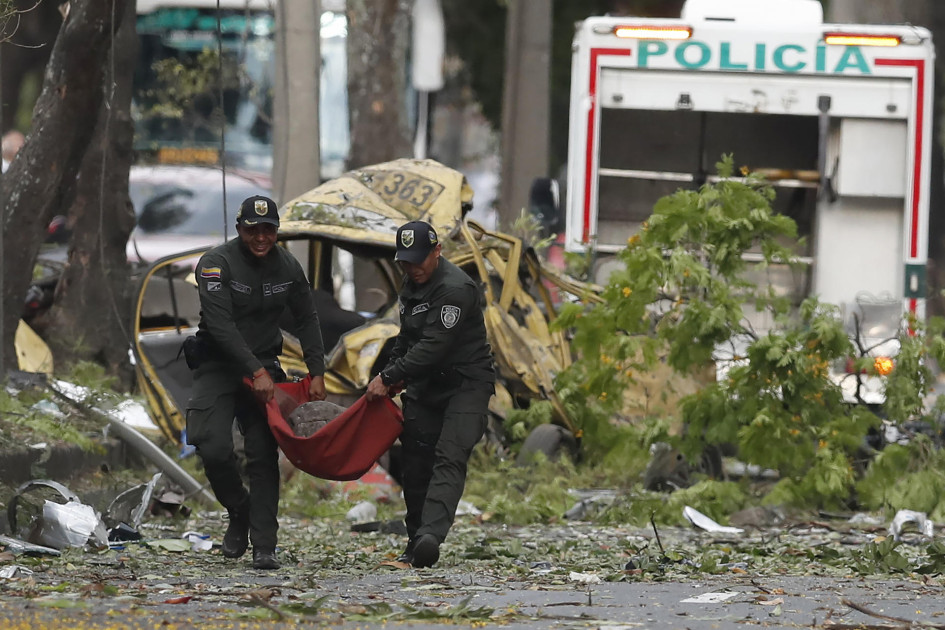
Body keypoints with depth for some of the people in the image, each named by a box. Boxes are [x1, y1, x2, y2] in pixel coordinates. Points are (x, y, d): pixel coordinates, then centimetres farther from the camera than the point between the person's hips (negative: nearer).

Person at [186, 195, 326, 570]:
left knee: (264, 454, -8)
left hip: (263, 366, 3)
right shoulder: (216, 264, -15)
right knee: (214, 448, -18)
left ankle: (264, 547, -8)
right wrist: (255, 372, -27)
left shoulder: (287, 268, 2)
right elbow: (221, 326, -22)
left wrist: (317, 373, 3)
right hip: (216, 366, -3)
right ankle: (239, 510, 11)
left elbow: (307, 319, 12)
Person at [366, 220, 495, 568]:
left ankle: (431, 535, -39)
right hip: (424, 387, 9)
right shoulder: (413, 284, 11)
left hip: (466, 385, -9)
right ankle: (416, 544, 12)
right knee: (416, 464, 5)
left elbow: (433, 347, -25)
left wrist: (389, 377, -20)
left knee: (449, 458, -22)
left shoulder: (455, 288, -20)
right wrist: (391, 374, 16)